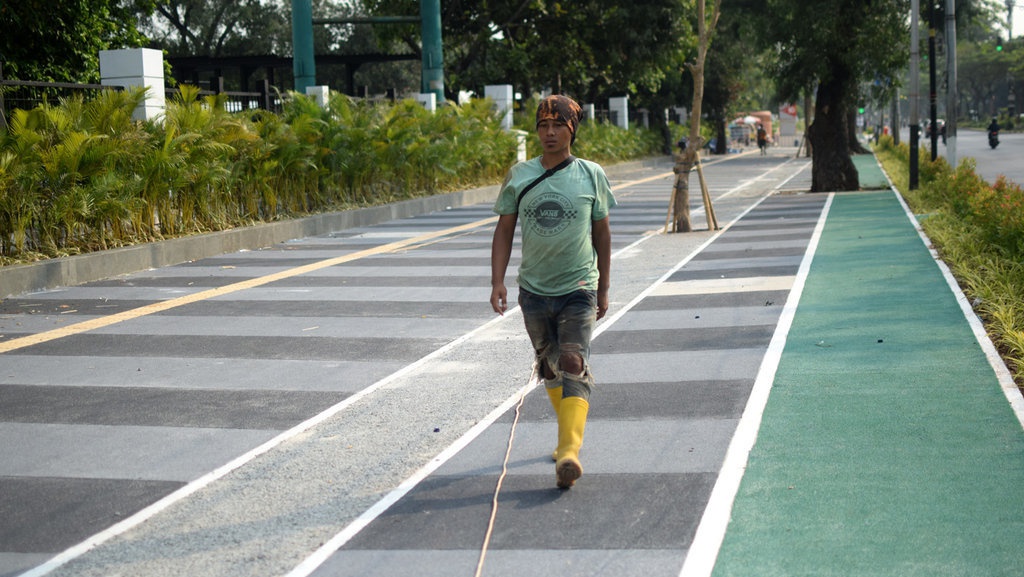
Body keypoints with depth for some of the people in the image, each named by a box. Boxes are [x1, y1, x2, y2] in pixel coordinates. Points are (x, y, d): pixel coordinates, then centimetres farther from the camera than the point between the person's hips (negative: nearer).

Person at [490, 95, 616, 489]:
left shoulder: (591, 175, 0)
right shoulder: (519, 176, 2)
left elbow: (602, 233, 7)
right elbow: (504, 230, 5)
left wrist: (603, 289, 8)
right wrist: (497, 281, -6)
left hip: (578, 288, -3)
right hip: (534, 290, 3)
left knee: (573, 364, -17)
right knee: (548, 367, 16)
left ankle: (569, 452, -27)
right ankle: (569, 430, 38)